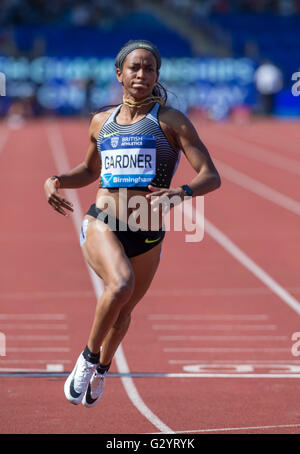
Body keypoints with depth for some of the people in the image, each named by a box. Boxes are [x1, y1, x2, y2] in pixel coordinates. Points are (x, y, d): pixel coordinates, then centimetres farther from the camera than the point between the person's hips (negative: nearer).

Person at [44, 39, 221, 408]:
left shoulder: (171, 121, -2)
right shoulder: (101, 122, 9)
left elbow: (211, 176, -9)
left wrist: (180, 193, -30)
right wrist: (55, 181, 8)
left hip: (147, 235, 0)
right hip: (100, 225, 0)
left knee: (124, 310, 16)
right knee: (121, 284, -30)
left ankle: (102, 367, 48)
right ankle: (88, 356, -7)